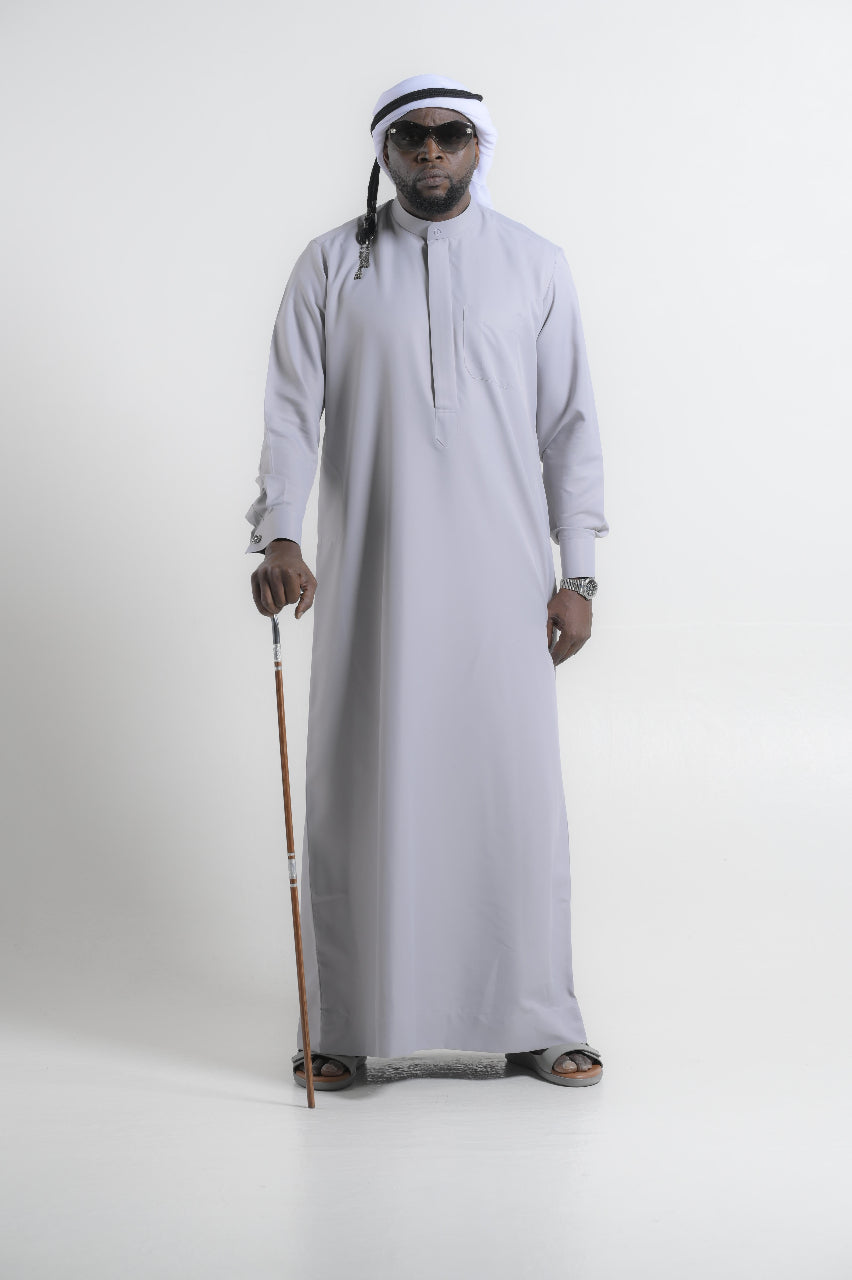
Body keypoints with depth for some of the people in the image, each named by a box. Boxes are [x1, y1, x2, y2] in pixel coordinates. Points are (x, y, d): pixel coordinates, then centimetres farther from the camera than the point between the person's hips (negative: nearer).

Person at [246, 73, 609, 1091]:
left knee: (516, 786, 2)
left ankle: (536, 1020, 14)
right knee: (359, 790, 2)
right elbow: (292, 411, -1)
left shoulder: (535, 265, 7)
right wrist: (278, 535, -16)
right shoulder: (332, 265, 6)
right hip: (369, 577, 0)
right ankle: (345, 1022, 14)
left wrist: (577, 571, 1)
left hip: (500, 577, 1)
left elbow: (569, 426, 7)